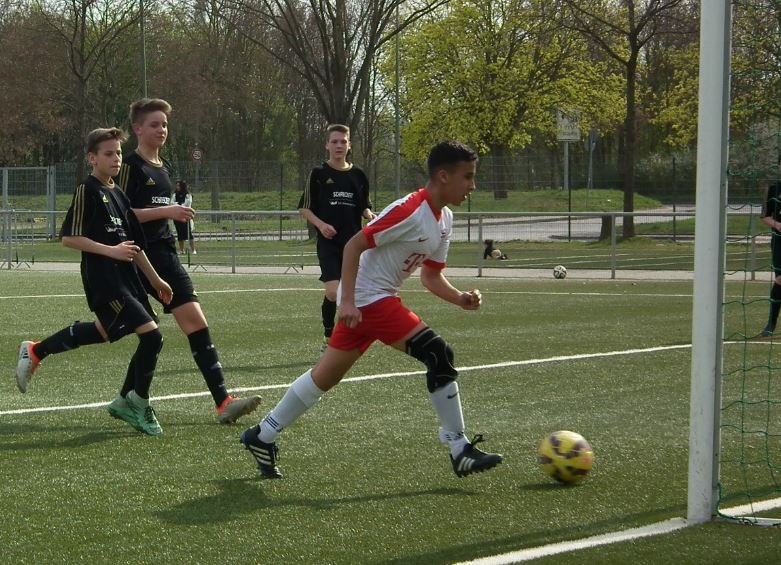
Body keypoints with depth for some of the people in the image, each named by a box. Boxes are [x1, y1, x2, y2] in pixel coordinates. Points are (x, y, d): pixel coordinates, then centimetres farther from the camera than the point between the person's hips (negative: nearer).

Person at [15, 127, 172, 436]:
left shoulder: (118, 195, 17)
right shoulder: (88, 191, -8)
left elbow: (134, 244, 22)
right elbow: (69, 237, -14)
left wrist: (155, 280, 23)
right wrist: (111, 251, -18)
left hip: (125, 277, 9)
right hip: (103, 279, -9)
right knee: (151, 334, -14)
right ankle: (138, 404, 0)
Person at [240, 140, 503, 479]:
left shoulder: (444, 219, 9)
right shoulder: (410, 210, -20)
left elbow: (430, 275, 14)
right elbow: (354, 244, -21)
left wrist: (460, 298, -4)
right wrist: (348, 301, -25)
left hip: (373, 299, 10)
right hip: (368, 297, -10)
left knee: (326, 376, 15)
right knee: (438, 355, -16)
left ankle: (263, 436, 25)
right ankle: (459, 449, -10)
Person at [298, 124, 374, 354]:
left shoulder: (358, 175, 10)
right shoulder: (318, 174, 1)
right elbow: (304, 208, 3)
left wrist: (370, 215, -4)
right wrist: (320, 224, -13)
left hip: (354, 242, 3)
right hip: (329, 242, -3)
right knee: (333, 292, -16)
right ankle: (328, 337, 2)